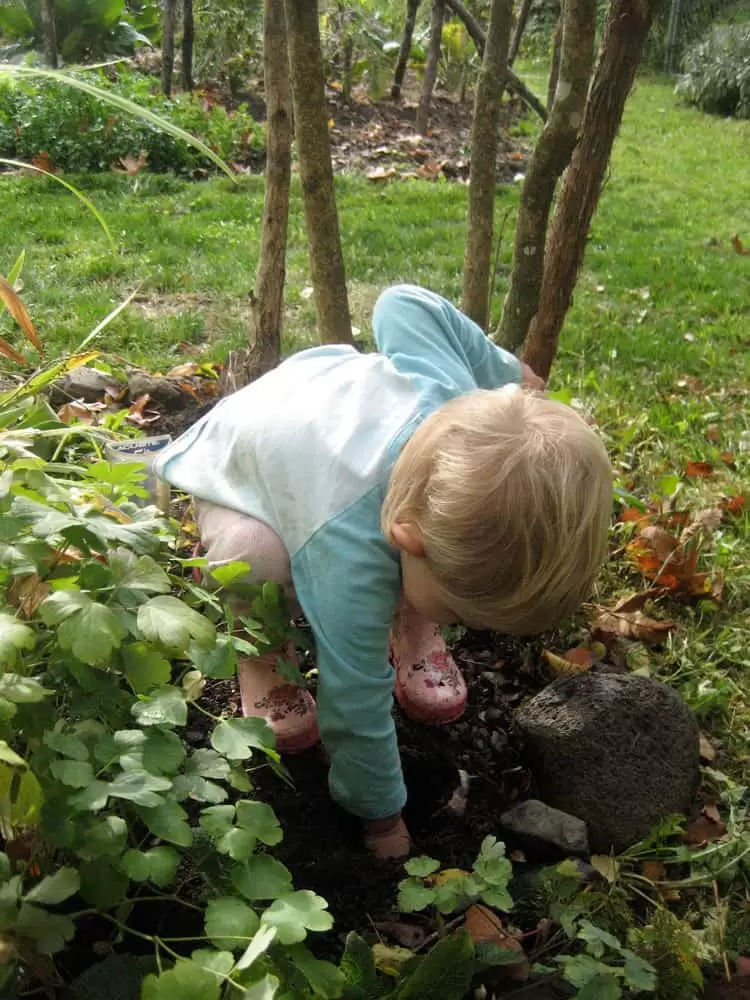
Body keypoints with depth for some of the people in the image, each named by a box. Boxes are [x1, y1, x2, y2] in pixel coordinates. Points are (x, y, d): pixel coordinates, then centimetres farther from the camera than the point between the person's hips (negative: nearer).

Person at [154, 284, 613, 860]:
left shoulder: (460, 401, -35)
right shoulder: (351, 566, -44)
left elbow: (404, 304, -16)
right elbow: (355, 710, -31)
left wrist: (505, 371, -6)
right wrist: (382, 817, -16)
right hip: (237, 462, -4)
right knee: (255, 555, -37)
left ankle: (410, 633, 9)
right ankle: (265, 654, -3)